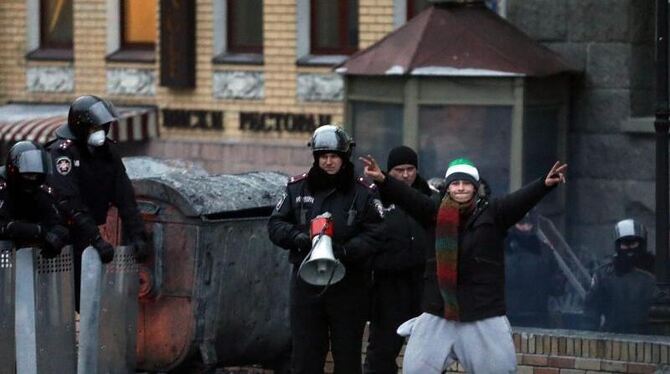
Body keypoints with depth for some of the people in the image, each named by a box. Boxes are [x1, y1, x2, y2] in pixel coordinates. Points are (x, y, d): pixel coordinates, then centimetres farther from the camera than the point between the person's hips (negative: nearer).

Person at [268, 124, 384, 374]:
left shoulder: (364, 193, -2)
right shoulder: (297, 188, 6)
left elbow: (374, 236, -8)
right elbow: (276, 224, 7)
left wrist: (346, 251, -24)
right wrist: (297, 237, -13)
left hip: (348, 285, -2)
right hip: (307, 281, 2)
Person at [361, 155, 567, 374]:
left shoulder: (492, 213, -1)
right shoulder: (436, 214, 3)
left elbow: (522, 199, -15)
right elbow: (408, 198, -9)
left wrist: (546, 184, -34)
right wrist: (382, 180, -27)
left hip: (484, 315, -1)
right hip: (438, 313, 1)